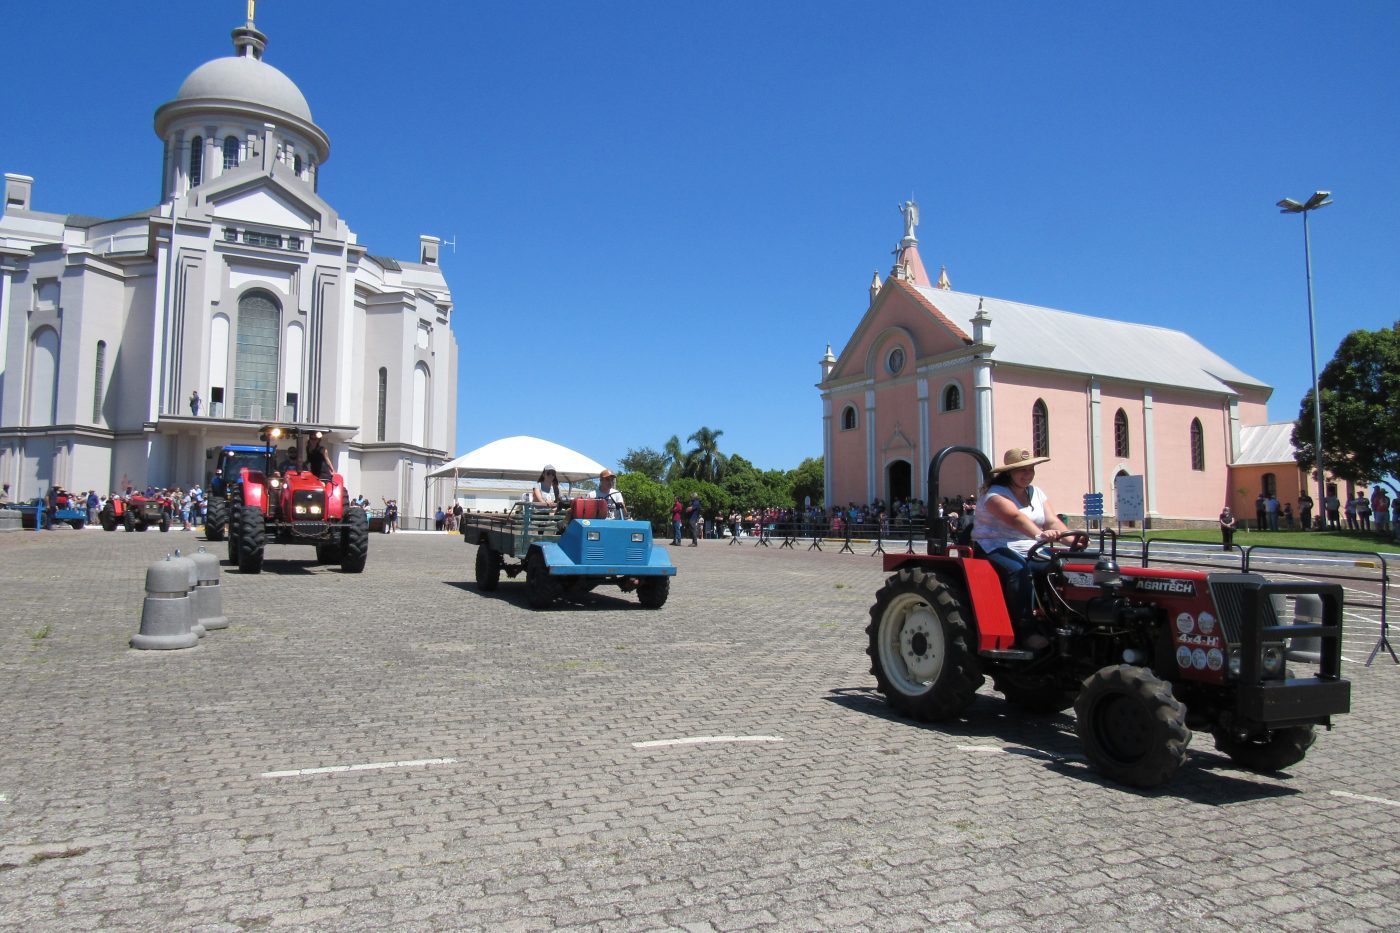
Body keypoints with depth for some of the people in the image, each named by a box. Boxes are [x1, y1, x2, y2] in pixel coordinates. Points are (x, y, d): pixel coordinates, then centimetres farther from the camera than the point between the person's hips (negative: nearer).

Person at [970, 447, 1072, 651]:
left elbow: (1053, 521, 2)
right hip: (996, 548, -6)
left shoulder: (1036, 493, 15)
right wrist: (1040, 534, -44)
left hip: (1029, 549, 6)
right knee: (1020, 570, -36)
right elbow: (1016, 517, -27)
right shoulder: (995, 493, -8)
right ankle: (1025, 630, -36)